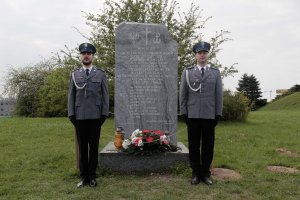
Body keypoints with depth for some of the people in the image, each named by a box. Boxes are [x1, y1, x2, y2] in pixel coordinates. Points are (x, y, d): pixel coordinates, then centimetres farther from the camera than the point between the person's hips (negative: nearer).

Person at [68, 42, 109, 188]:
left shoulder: (100, 74, 5)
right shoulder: (74, 74, 9)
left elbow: (105, 95, 3)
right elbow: (71, 95, 7)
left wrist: (104, 114, -5)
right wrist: (71, 114, -1)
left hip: (95, 116, -1)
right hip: (79, 117, 1)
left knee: (94, 147, 6)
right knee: (82, 147, 7)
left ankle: (92, 176, 17)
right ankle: (83, 176, 17)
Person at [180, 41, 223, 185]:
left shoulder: (215, 72, 6)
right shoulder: (187, 72, 5)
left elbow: (219, 95, 4)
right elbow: (183, 94, 3)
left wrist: (218, 114, -1)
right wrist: (184, 113, -2)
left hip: (209, 116, 1)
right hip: (192, 116, 0)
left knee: (208, 146, 7)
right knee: (194, 146, 6)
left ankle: (205, 173, 19)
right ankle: (195, 173, 18)